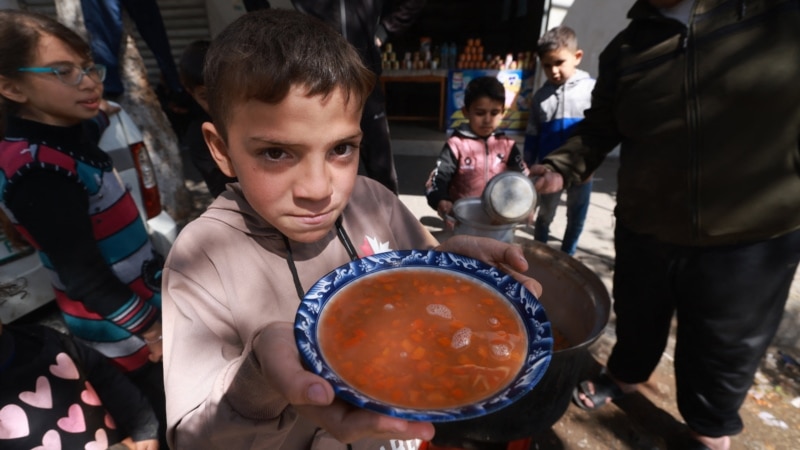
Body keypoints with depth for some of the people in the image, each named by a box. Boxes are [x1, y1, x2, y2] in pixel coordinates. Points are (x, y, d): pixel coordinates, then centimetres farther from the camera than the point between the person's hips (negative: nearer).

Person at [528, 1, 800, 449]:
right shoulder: (626, 47, 2)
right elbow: (599, 129, 5)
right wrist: (560, 167, -11)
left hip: (753, 239, -1)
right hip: (643, 231, 2)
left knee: (725, 350, 16)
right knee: (637, 320, 23)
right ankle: (624, 375, 54)